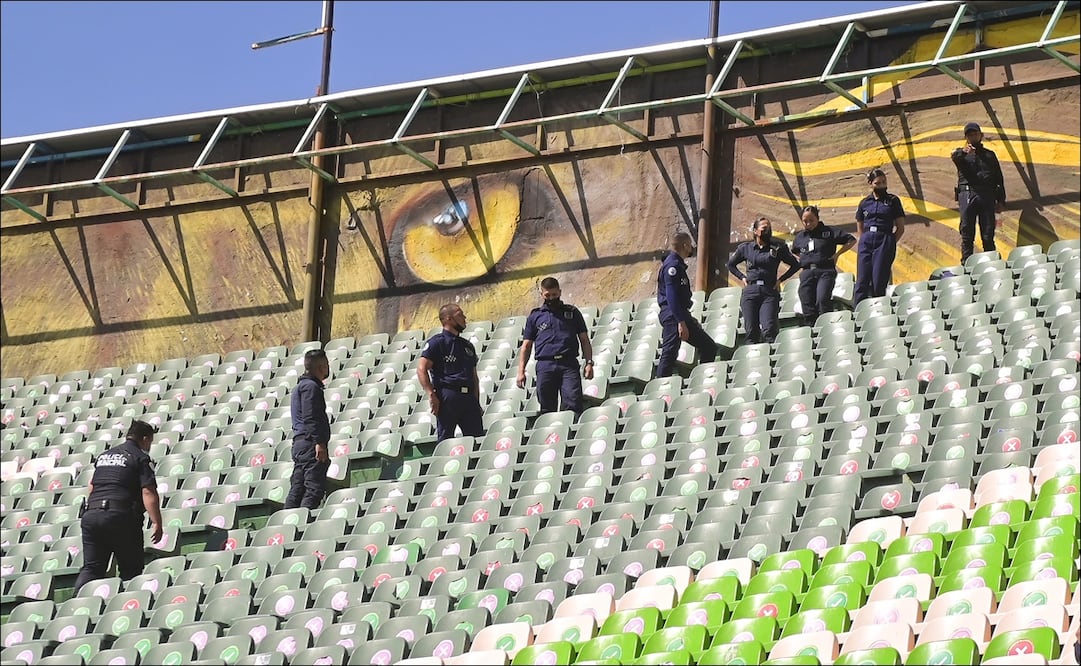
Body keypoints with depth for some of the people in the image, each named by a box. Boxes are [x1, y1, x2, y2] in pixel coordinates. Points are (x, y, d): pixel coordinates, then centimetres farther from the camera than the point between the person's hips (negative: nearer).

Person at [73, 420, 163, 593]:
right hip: (120, 517, -6)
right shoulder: (141, 458, 3)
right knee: (130, 569, 5)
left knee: (91, 567, 5)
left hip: (91, 515, 6)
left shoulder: (104, 455, 23)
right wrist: (156, 523, -9)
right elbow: (148, 492, -8)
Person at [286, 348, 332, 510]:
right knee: (314, 488, -15)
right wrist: (319, 443, -23)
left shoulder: (300, 386, 25)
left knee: (297, 489, 7)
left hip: (299, 443, 10)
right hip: (310, 443, -10)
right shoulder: (311, 386, -8)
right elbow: (310, 417, -18)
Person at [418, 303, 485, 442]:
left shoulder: (467, 346, 23)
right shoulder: (437, 342, 1)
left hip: (468, 397, 7)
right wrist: (431, 395, -16)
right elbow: (421, 369, -7)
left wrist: (476, 402, 15)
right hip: (448, 397, -6)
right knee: (445, 439, -6)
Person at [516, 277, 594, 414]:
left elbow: (584, 339, 15)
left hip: (569, 363, -1)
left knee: (573, 406, -15)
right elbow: (526, 345, 14)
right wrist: (521, 371, 4)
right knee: (547, 409, -1)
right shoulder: (535, 316, 16)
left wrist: (589, 363, 1)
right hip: (545, 365, 1)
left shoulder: (572, 312, 16)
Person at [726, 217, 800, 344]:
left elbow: (795, 265, 15)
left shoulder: (777, 248, 8)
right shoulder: (746, 248, 12)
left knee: (769, 329, -16)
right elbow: (731, 264, 26)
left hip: (770, 291, -1)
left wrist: (780, 279, 7)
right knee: (751, 330, -4)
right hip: (750, 291, 2)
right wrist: (742, 278, 13)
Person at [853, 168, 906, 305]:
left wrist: (890, 243, -1)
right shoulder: (864, 203, 14)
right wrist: (865, 240, 5)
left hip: (885, 242, -3)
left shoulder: (893, 201, 7)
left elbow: (900, 228, 7)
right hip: (866, 242, 3)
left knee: (878, 283, -7)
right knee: (861, 282, -5)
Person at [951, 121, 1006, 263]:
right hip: (967, 194, -1)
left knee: (988, 235, -5)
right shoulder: (961, 154, 20)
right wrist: (963, 152, -31)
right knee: (967, 234, -7)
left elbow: (999, 179, 19)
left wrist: (1001, 201, 6)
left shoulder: (989, 155, 25)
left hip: (987, 196, 1)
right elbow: (955, 157, -7)